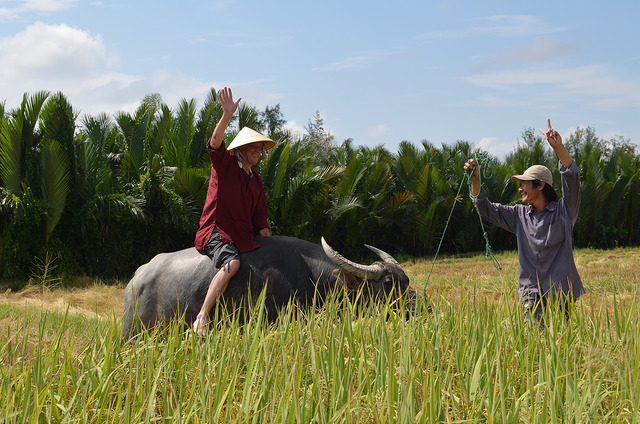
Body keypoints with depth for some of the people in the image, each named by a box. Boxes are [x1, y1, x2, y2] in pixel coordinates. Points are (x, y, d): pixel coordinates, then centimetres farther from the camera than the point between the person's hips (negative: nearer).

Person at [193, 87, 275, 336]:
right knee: (232, 263, -34)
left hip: (244, 238, 7)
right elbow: (215, 144, -20)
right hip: (216, 232, -7)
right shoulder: (224, 165, 1)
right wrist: (227, 116, -34)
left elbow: (260, 216, 20)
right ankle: (202, 317, -35)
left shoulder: (256, 180, 19)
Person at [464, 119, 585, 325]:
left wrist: (559, 147, -28)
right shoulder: (520, 215, 13)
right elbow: (487, 209, 14)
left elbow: (572, 178, -14)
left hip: (560, 297, -3)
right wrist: (475, 181, -2)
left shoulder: (563, 211, 0)